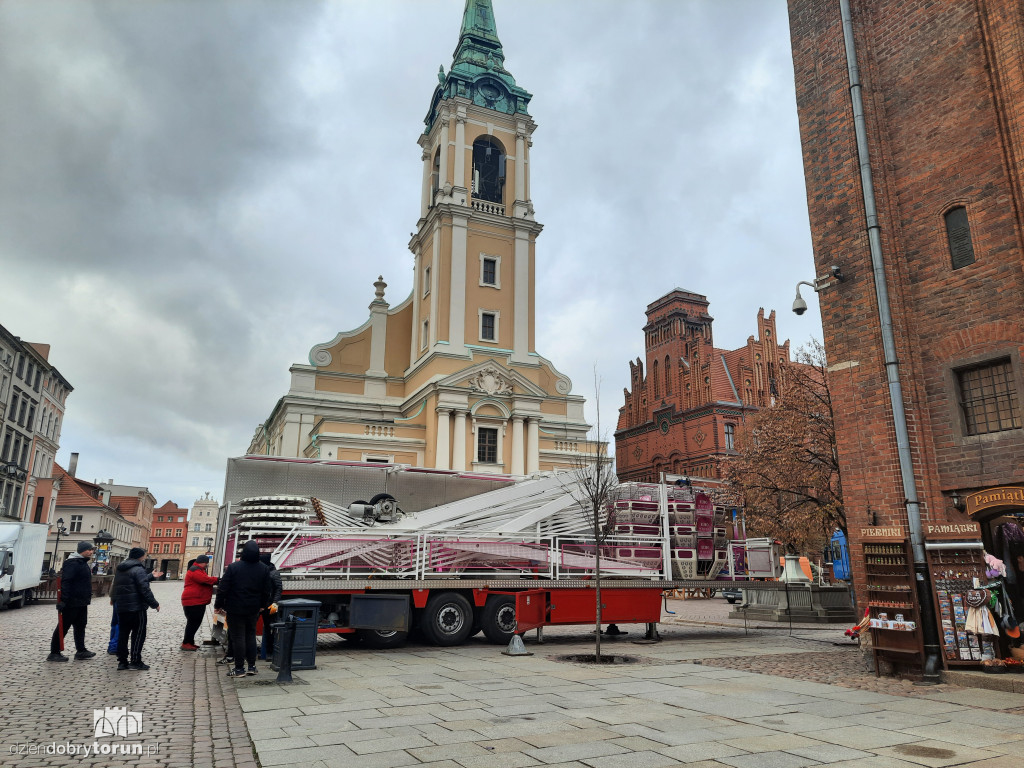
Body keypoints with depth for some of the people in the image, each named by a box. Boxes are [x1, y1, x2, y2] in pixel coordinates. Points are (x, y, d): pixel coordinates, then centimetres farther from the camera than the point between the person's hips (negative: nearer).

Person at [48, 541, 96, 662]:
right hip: (72, 603, -10)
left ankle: (81, 651, 19)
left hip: (81, 603, 10)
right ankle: (54, 653, 8)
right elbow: (65, 582, -24)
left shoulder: (83, 563, 15)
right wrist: (63, 600, -28)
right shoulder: (72, 563, -17)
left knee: (80, 627, 13)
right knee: (63, 627, 0)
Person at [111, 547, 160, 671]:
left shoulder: (120, 570, 14)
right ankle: (135, 661, -1)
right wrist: (154, 604, -10)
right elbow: (144, 589, -19)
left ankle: (122, 661, 13)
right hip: (136, 607, -8)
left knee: (123, 633, 11)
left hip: (121, 607, 8)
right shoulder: (138, 569, -14)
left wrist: (151, 576, 33)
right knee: (138, 633, -1)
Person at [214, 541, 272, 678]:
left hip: (235, 609, -4)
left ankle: (239, 668, 6)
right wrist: (263, 605, 19)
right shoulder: (264, 569, -2)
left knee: (237, 637, 2)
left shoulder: (233, 567, -13)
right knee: (250, 635, 15)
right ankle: (252, 666, 17)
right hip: (253, 609, 4)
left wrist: (218, 605, 1)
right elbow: (267, 590, 5)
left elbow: (223, 588, -11)